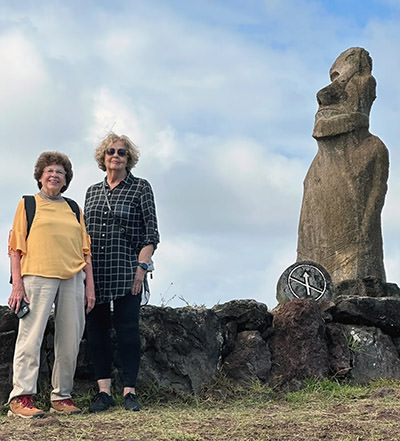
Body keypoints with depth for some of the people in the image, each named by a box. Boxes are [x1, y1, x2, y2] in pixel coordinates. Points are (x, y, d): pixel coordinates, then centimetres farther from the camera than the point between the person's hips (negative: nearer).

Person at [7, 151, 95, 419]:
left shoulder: (73, 209, 20)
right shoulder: (28, 204, 10)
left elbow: (85, 250, 19)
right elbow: (16, 247, 3)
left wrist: (90, 286, 10)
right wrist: (17, 284, -7)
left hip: (73, 279, 4)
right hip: (37, 276, -4)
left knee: (70, 340, 3)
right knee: (31, 335, -10)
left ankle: (62, 396, 12)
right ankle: (21, 398, -8)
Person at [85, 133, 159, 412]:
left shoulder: (141, 188, 3)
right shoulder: (92, 192, 16)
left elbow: (151, 233, -1)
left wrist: (141, 266, -10)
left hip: (126, 271, -4)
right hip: (94, 272, 4)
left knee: (128, 330, -5)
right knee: (97, 330, 3)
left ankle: (130, 391, 0)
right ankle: (104, 391, 9)